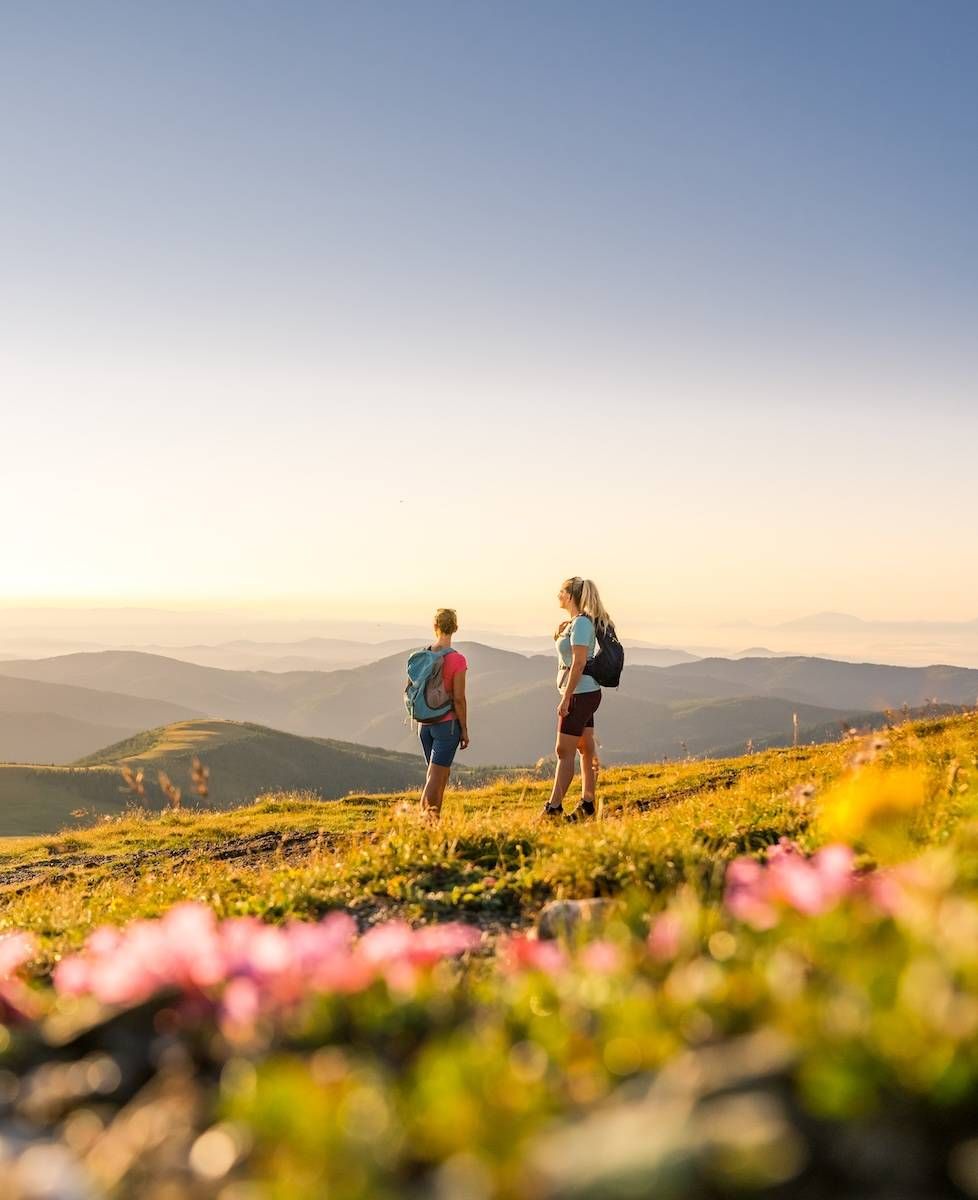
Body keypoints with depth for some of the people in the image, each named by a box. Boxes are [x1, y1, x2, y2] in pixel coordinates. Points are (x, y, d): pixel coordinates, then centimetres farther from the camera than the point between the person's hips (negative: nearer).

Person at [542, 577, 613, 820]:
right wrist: (560, 635, 9)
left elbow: (579, 663, -21)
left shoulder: (581, 623, -15)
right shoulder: (573, 622, 14)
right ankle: (587, 805, 16)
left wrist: (566, 698, -21)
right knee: (586, 749, 11)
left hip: (580, 693, -10)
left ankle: (553, 808, -6)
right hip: (584, 693, 10)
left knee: (564, 751, -8)